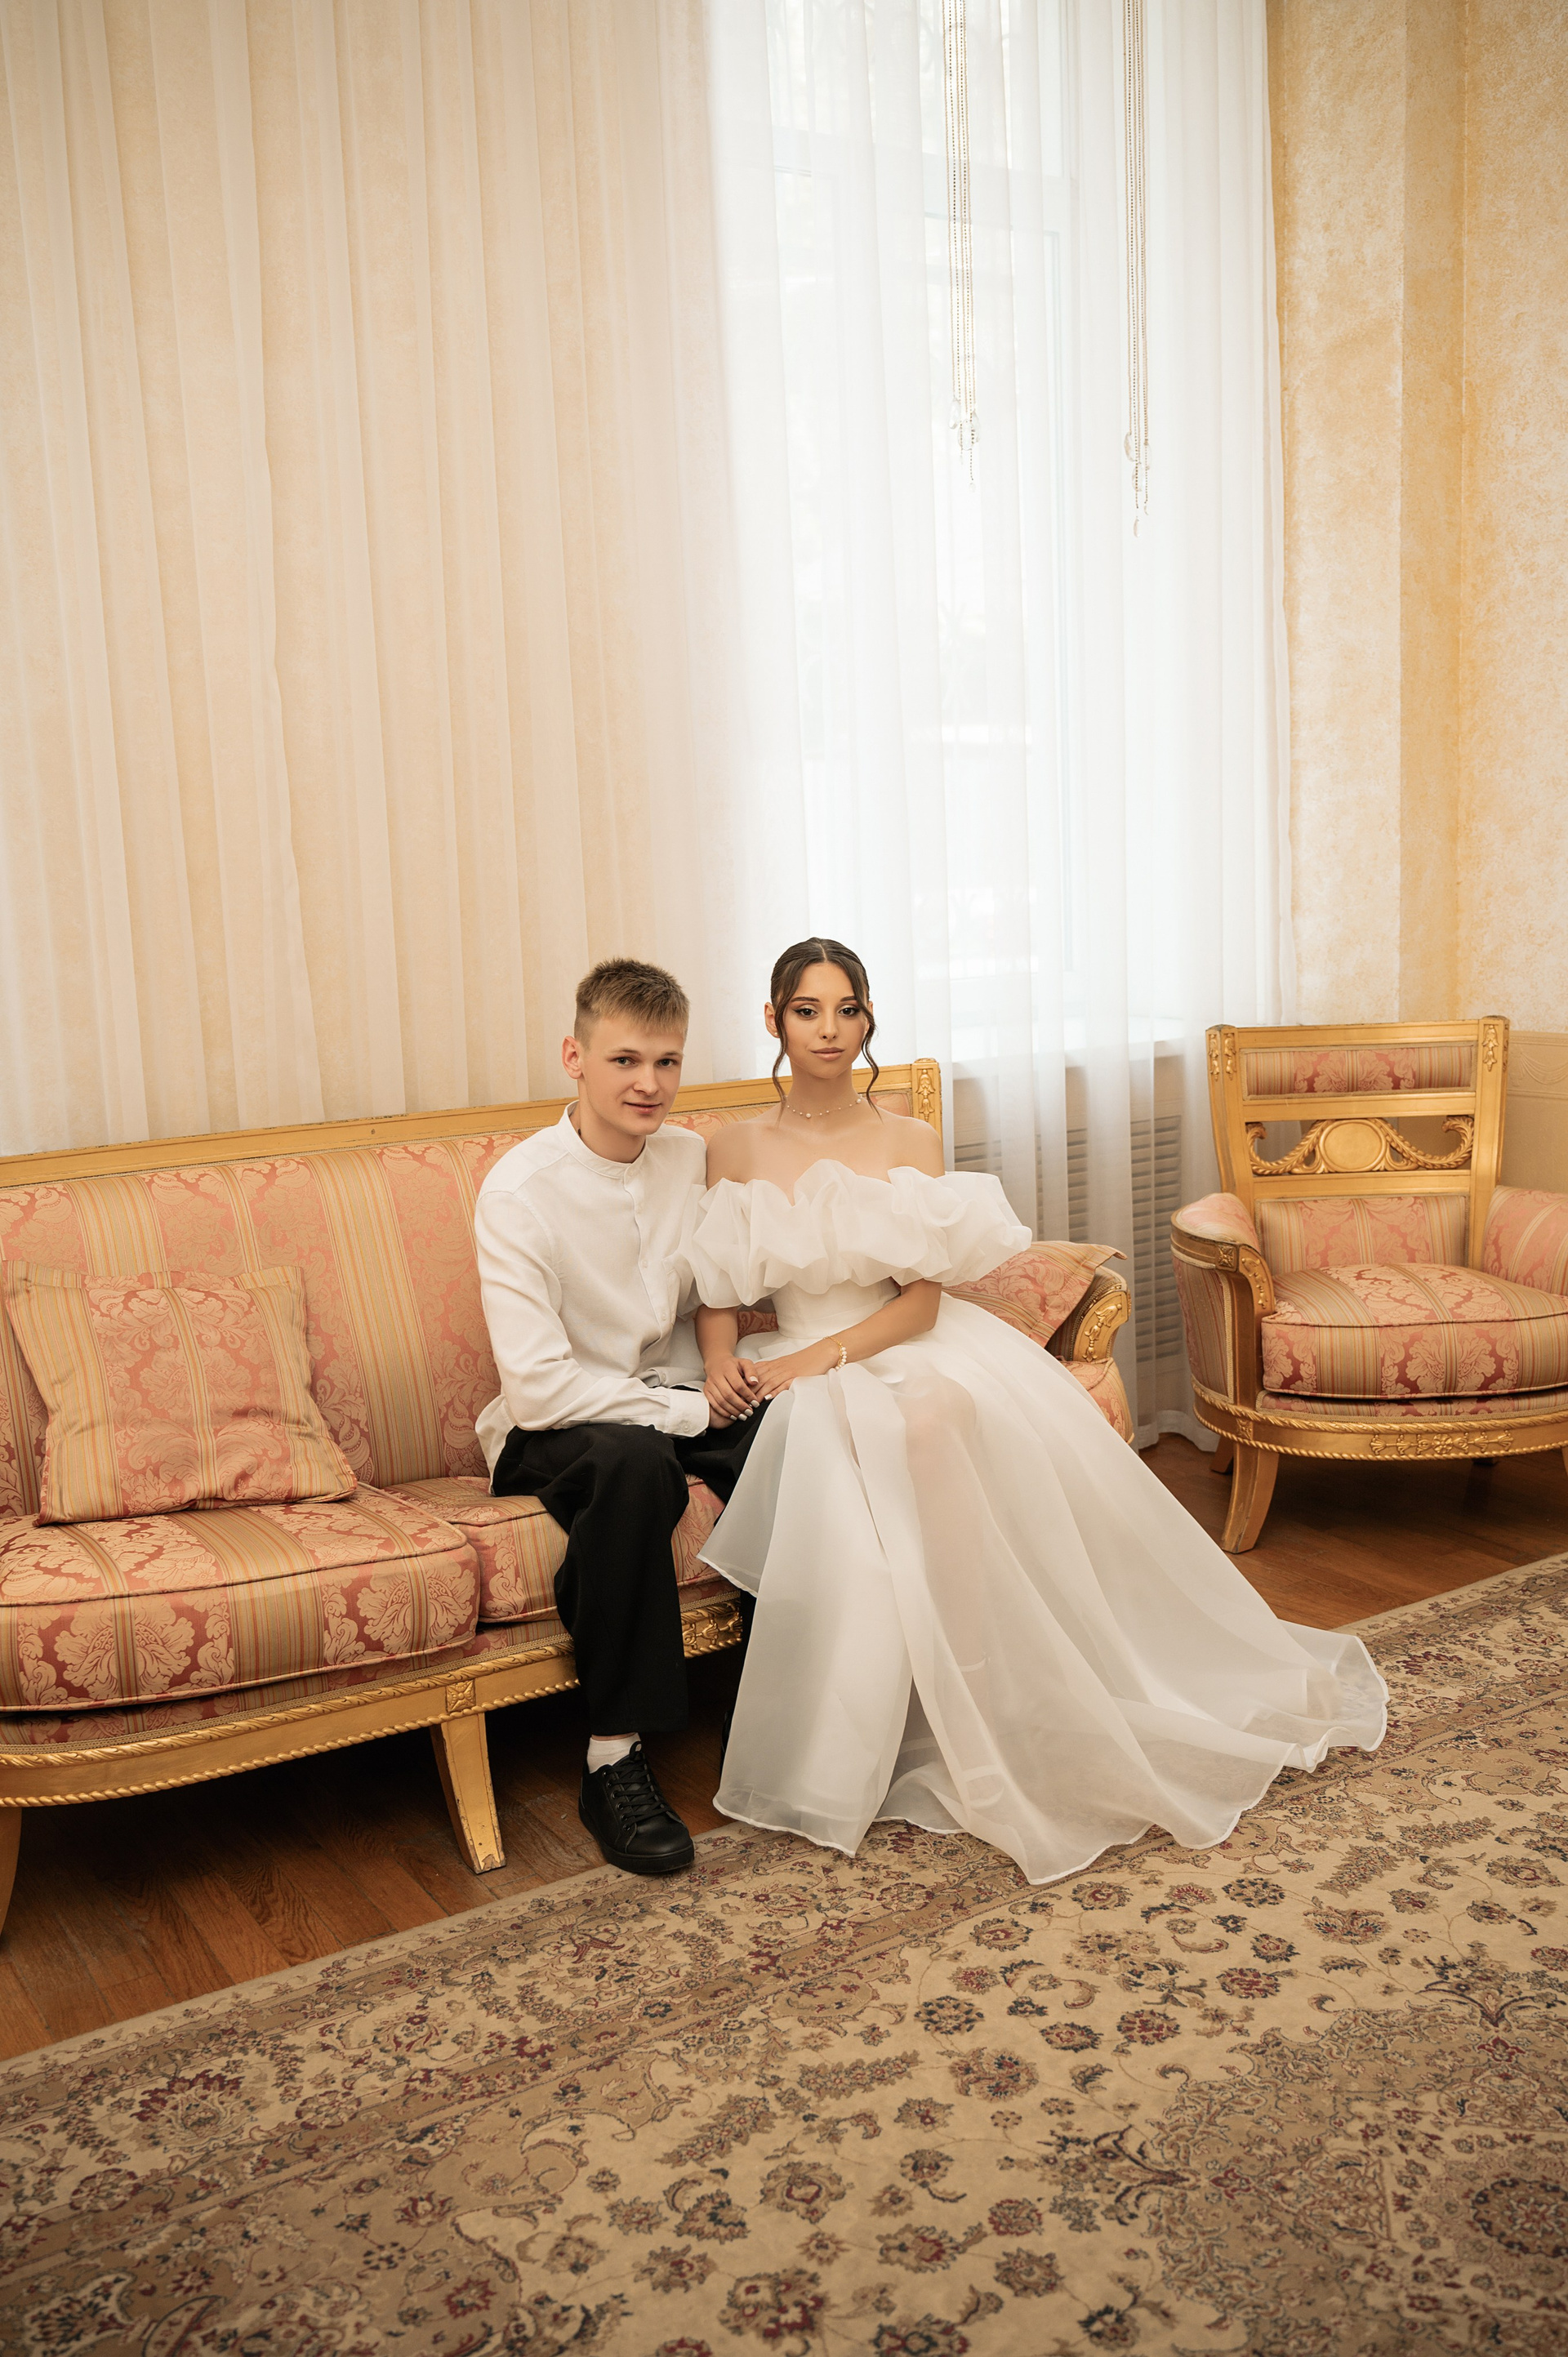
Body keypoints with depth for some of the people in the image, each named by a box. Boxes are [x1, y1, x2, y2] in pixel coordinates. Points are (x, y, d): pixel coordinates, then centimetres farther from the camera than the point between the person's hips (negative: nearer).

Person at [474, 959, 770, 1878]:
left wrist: (727, 1367, -8)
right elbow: (539, 1386, -22)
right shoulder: (519, 1191, -16)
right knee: (634, 1463, -39)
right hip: (555, 1432, -4)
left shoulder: (695, 1160, 0)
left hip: (681, 1401, 5)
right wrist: (689, 1408, -19)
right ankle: (616, 1761, -25)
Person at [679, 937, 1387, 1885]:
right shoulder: (735, 1152, 6)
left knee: (947, 1417, -35)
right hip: (800, 1371, 0)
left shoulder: (911, 1142, 5)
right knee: (892, 1446, -34)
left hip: (911, 1348, 0)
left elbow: (923, 1297, -3)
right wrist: (721, 1359, -18)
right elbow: (717, 1292, 4)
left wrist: (823, 1354, -16)